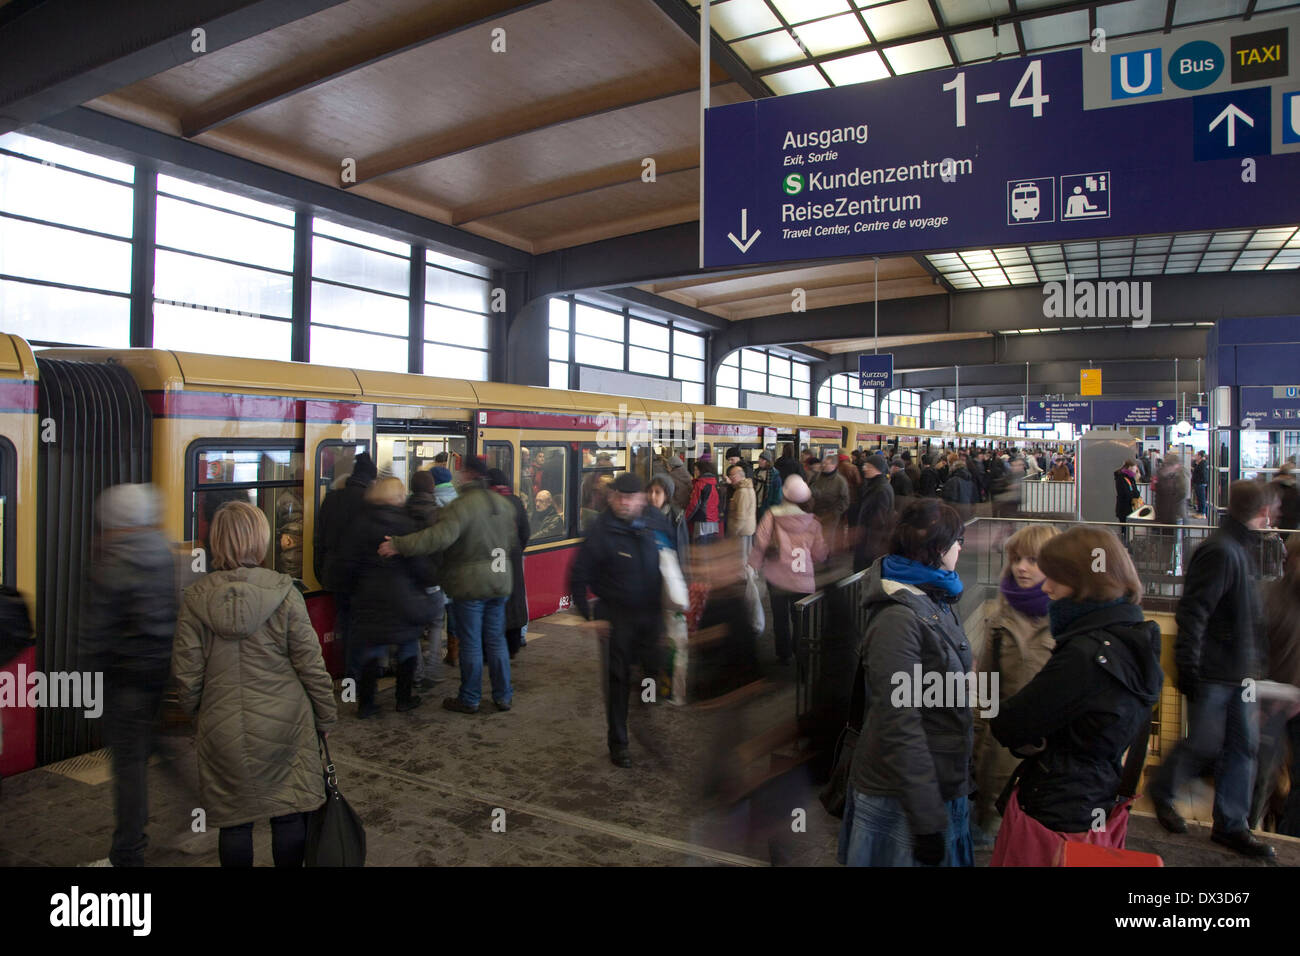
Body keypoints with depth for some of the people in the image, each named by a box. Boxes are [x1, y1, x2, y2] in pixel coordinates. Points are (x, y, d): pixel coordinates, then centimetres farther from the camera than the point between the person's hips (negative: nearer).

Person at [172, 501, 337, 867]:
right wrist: (325, 716, 5)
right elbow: (310, 663, -8)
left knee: (235, 823, 14)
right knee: (289, 817, 12)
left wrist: (196, 715, 16)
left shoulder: (195, 598, -6)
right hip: (283, 726, -1)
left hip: (222, 729, 2)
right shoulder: (283, 592, -11)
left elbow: (186, 673, -2)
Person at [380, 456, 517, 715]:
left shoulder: (462, 505, -18)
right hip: (499, 581, 7)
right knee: (496, 640, 14)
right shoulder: (502, 504, 6)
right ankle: (503, 696, 20)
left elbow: (440, 536, -31)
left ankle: (469, 700, 17)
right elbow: (511, 539, 16)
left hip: (469, 585, -6)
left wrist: (399, 545, -29)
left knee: (471, 643, 5)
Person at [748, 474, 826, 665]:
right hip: (804, 580, 1)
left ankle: (783, 654, 24)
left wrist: (754, 565, 0)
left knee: (780, 617, 15)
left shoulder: (772, 515, -9)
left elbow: (760, 542, -13)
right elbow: (819, 554, 0)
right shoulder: (812, 521, -3)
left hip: (777, 577, 0)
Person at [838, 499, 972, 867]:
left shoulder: (935, 600, 6)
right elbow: (898, 725, -25)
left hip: (943, 785, 8)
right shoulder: (898, 618, -23)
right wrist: (927, 820, -24)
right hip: (901, 796, -8)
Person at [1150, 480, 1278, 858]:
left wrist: (1255, 662, 18)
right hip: (1212, 672, -9)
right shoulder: (1219, 551, -20)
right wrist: (1187, 668, -25)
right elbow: (1192, 612, -25)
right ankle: (1162, 791, 27)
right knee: (1205, 744, 3)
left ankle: (1230, 825, 22)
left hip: (1241, 672, 9)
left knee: (1244, 745, 12)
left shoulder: (1244, 549, 10)